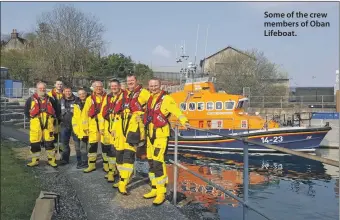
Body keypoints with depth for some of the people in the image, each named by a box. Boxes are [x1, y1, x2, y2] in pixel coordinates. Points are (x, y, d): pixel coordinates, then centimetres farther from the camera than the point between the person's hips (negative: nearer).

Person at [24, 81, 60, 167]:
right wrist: (31, 118, 6)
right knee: (35, 143, 3)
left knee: (49, 143, 1)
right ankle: (35, 160, 18)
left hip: (48, 125, 0)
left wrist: (52, 118, 8)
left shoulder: (50, 100, 8)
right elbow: (26, 111, 12)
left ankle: (51, 160, 12)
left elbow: (56, 111, 16)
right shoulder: (31, 99, 5)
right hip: (35, 125, 0)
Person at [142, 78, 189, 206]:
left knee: (158, 163, -12)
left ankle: (161, 193, -4)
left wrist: (183, 121, -40)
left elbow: (176, 111, -24)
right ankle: (155, 189, 25)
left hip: (161, 135, -8)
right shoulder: (150, 99, 11)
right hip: (150, 134, 8)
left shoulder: (166, 99, -11)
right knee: (151, 162, 13)